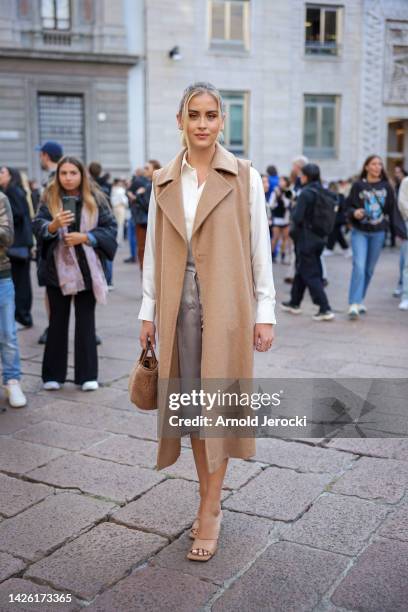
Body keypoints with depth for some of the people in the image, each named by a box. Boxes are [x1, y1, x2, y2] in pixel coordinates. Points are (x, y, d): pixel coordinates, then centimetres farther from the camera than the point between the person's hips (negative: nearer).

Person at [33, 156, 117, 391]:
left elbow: (111, 228, -3)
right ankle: (53, 375, 17)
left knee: (86, 323, 6)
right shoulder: (50, 199, 1)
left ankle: (87, 375, 14)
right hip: (58, 269, 1)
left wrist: (85, 237, -15)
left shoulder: (95, 199, 0)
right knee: (58, 322, 8)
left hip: (87, 268, 0)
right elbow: (38, 226, -8)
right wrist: (54, 225, -29)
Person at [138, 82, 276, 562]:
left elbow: (259, 248, -1)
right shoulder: (163, 181, 9)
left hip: (226, 303, -3)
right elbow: (154, 251, 11)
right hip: (180, 304, 4)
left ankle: (209, 512, 10)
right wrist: (149, 311, 9)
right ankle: (209, 499, 24)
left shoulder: (245, 177, 0)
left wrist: (265, 312, -4)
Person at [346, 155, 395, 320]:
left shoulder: (386, 186, 4)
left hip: (378, 233, 3)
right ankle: (353, 304, -16)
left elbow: (392, 209, 7)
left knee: (369, 269, 9)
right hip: (360, 232, -3)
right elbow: (349, 206, -2)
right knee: (359, 266, -15)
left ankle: (359, 301, 24)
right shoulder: (358, 185, -2)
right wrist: (354, 213, -22)